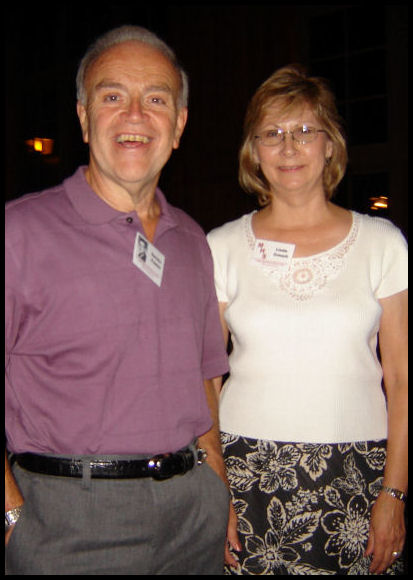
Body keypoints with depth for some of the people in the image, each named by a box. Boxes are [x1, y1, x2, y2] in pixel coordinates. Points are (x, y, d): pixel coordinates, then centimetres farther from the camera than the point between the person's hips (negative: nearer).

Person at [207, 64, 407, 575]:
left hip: (356, 474, 0)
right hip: (248, 471, 0)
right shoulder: (223, 248, 3)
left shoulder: (382, 242, 2)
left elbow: (401, 378, 1)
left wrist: (393, 494, -5)